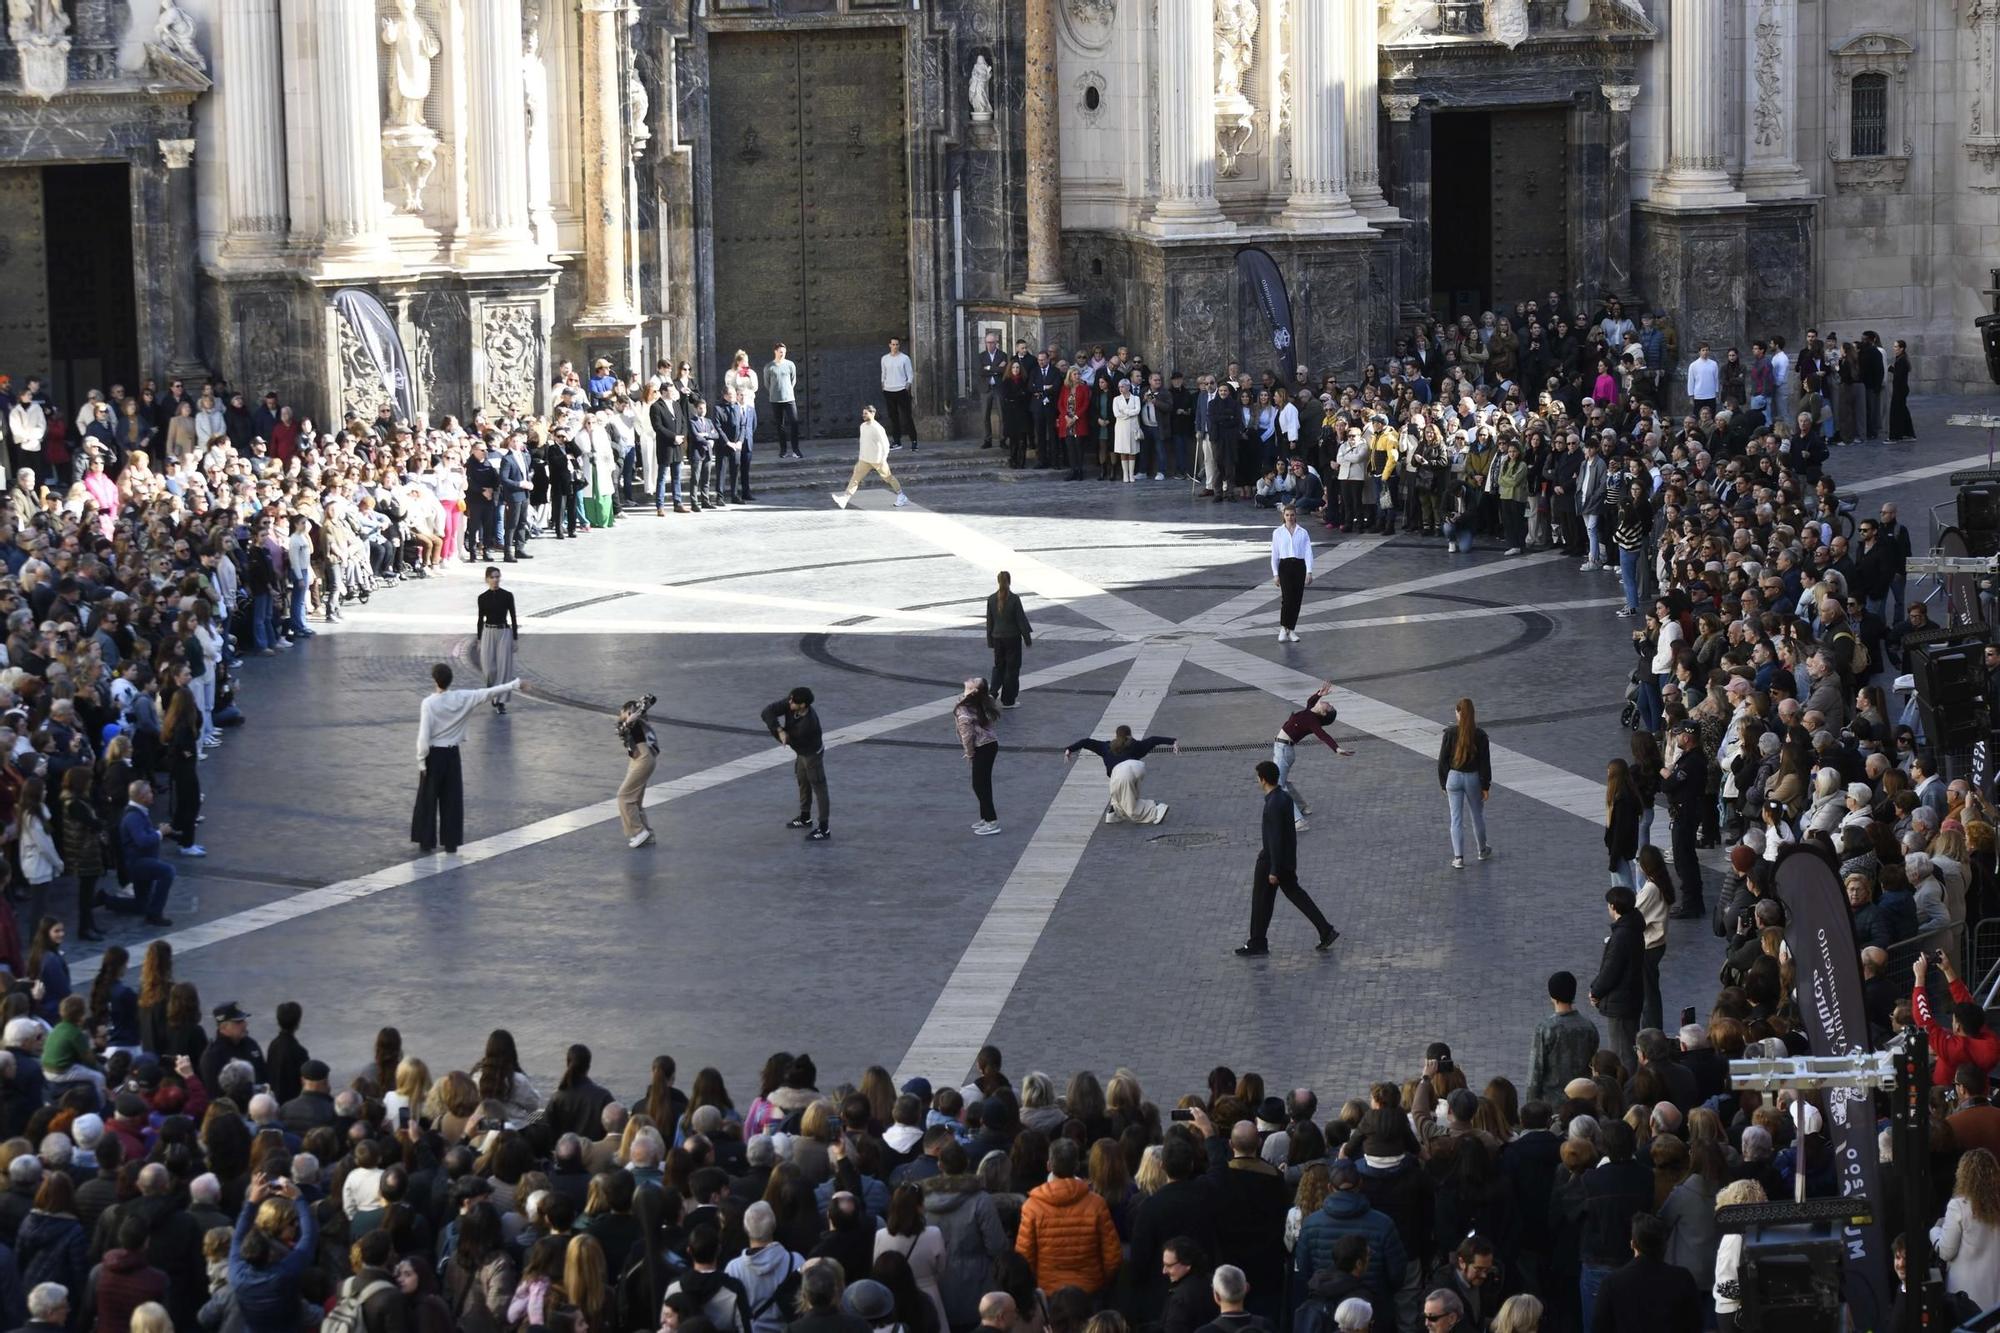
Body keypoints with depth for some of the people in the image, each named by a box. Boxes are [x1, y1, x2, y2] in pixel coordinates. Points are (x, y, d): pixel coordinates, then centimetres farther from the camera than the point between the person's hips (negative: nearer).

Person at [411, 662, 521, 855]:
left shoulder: (429, 703, -16)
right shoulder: (462, 699, -7)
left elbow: (424, 736, -16)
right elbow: (489, 693, 0)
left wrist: (421, 761, -8)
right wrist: (514, 685, 9)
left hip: (433, 755, -3)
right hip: (452, 754, 3)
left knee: (428, 800, 8)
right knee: (452, 799, 10)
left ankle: (426, 841, 11)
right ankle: (451, 842, 12)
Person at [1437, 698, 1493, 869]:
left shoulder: (1450, 733, -11)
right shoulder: (1480, 735, -10)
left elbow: (1443, 760, -5)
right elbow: (1485, 763, -7)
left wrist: (1443, 783, 6)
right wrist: (1485, 786, 0)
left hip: (1454, 778, -1)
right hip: (1473, 778, 1)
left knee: (1456, 819, 5)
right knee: (1477, 816, 19)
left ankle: (1458, 858, 1)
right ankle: (1483, 850, 37)